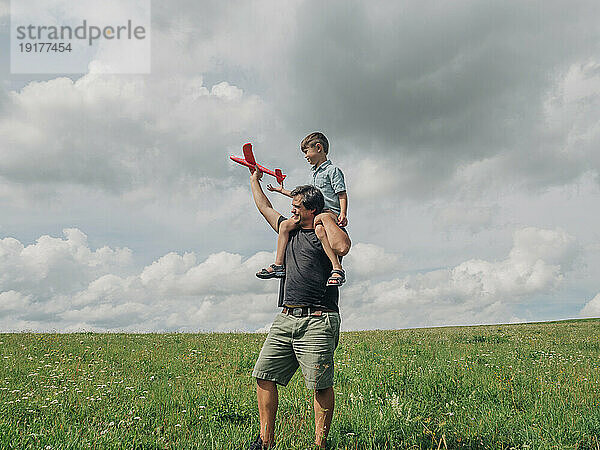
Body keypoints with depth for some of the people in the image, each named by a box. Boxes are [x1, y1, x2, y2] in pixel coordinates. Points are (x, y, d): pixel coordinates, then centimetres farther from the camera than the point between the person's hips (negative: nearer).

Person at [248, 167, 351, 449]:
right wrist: (255, 180, 45)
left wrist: (326, 219, -8)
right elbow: (265, 208, 36)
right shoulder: (289, 229, 22)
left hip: (317, 319, -7)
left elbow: (342, 247, -23)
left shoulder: (323, 233, 0)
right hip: (285, 318, 7)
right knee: (264, 375, 1)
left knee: (320, 385, -6)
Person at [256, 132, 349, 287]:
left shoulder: (333, 170, -2)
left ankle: (337, 269, -45)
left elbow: (342, 195, -10)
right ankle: (279, 266, -8)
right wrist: (282, 191, 39)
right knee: (285, 225, -4)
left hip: (332, 212, -9)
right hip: (315, 213, 9)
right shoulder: (315, 173, 25)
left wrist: (343, 214, -26)